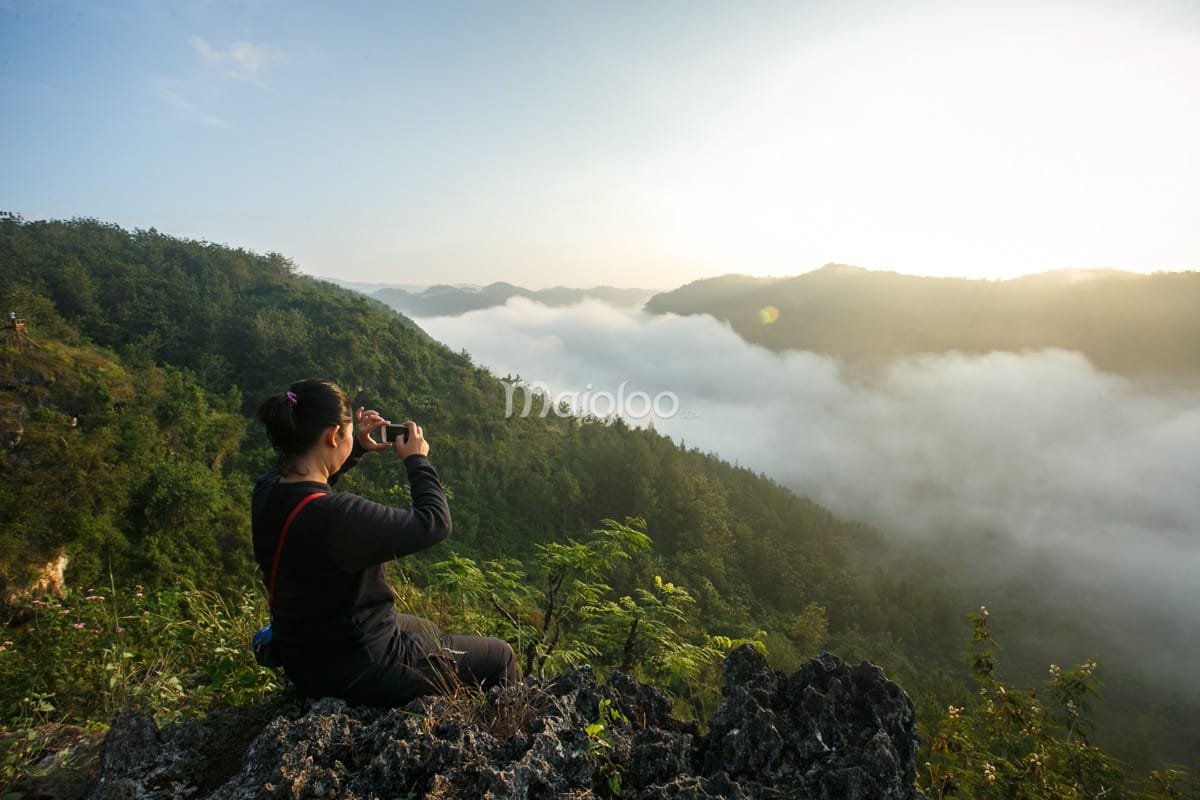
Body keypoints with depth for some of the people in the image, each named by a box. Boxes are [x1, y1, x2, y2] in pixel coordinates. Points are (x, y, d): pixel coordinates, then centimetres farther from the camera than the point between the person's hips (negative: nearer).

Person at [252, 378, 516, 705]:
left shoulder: (266, 493, -9)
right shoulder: (336, 515, -36)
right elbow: (435, 523, -26)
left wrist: (357, 449, 6)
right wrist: (418, 459, -11)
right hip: (358, 674, -9)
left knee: (428, 630, 34)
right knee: (499, 656, 9)